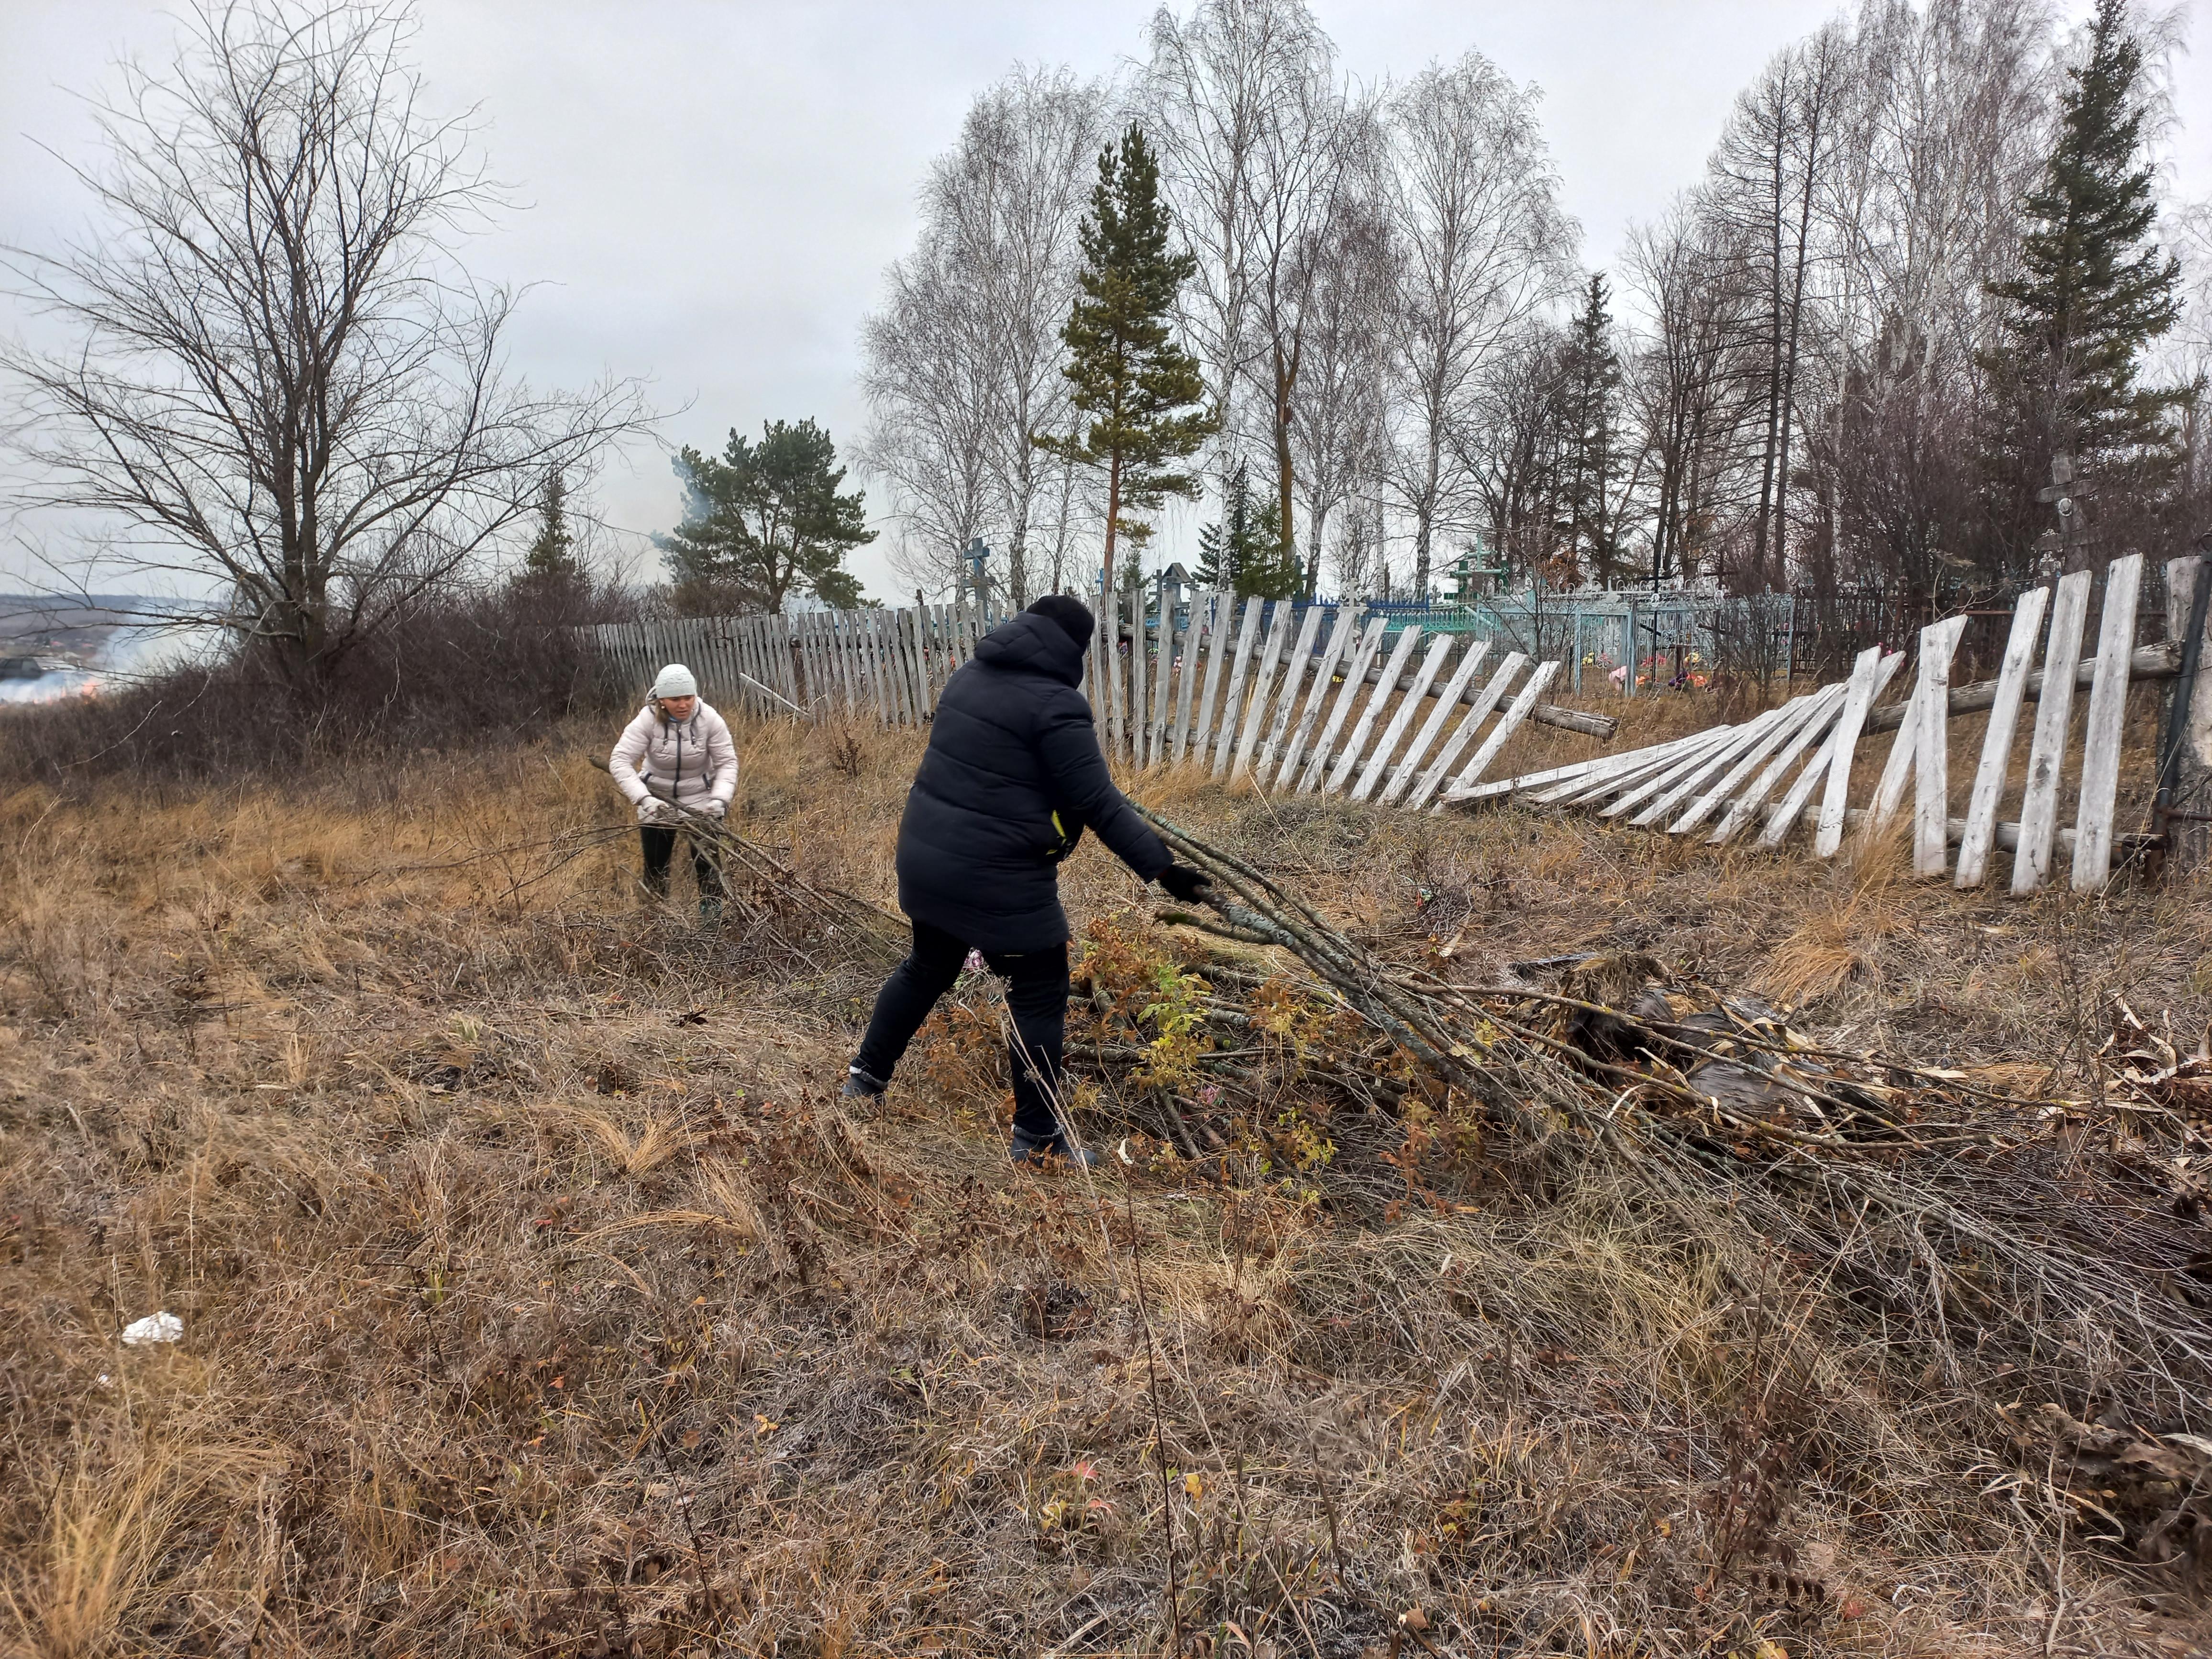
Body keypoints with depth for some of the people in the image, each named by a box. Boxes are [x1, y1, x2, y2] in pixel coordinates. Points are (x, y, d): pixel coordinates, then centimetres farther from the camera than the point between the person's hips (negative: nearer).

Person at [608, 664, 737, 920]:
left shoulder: (709, 719, -19)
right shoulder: (648, 720, -22)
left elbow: (727, 763, -14)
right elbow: (619, 761, -26)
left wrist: (720, 799, -31)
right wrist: (644, 799, -39)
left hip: (700, 798, 0)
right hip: (657, 799, 0)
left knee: (706, 859, -5)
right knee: (655, 863, 7)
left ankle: (712, 915, 15)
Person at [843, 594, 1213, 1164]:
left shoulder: (969, 678, 9)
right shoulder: (1055, 703, -16)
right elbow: (1097, 803, -18)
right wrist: (1161, 866, -15)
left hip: (926, 856, 8)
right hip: (996, 876, -8)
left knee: (929, 967, 28)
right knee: (1040, 995, 7)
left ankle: (865, 1076, 40)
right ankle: (1036, 1138, 15)